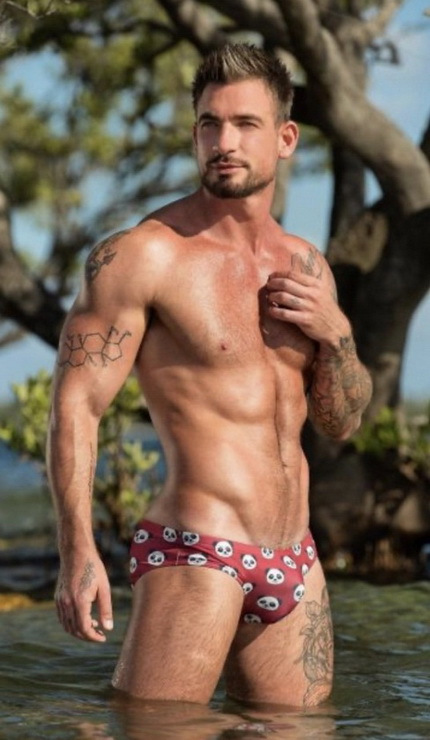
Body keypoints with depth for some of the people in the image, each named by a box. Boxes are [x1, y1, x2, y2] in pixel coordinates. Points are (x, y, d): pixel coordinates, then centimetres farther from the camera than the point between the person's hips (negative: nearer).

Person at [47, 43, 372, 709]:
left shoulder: (306, 266, 13)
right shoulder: (144, 255, -7)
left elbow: (342, 422, 19)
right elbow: (76, 404, -11)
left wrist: (335, 332, 0)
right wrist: (78, 551, -21)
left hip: (296, 564, 7)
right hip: (195, 554, -7)